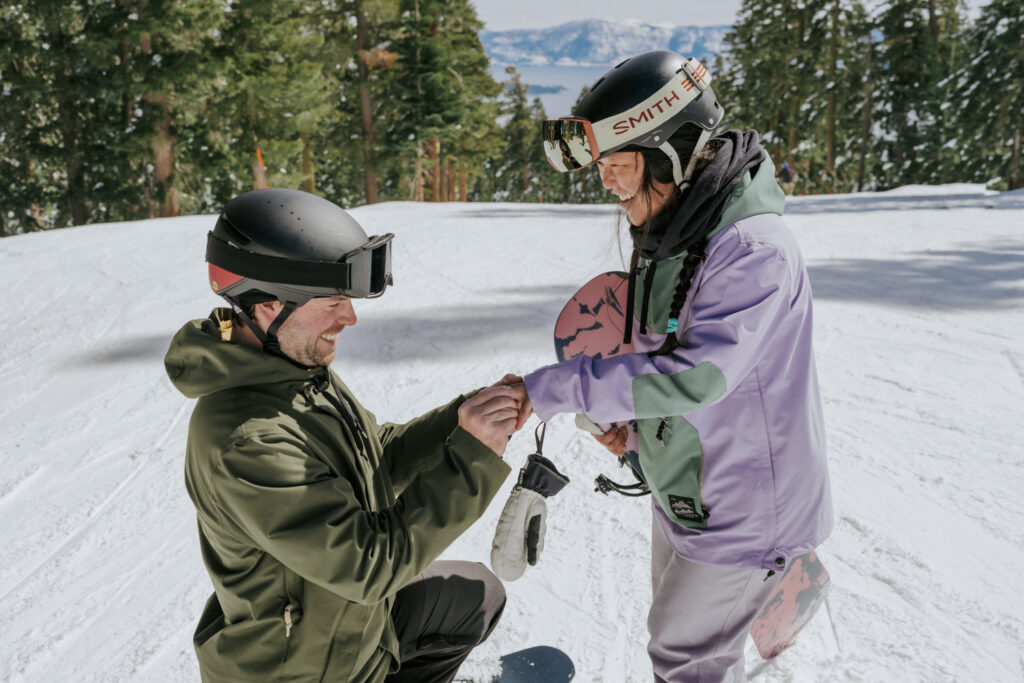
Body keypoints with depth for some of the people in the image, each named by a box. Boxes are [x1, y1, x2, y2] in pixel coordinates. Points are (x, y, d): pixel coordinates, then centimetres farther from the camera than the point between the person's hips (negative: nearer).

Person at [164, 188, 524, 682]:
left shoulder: (298, 369, -6)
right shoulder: (248, 441, -36)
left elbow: (379, 461, 3)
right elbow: (370, 563, -33)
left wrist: (469, 416, -11)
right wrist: (472, 456, -33)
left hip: (346, 609, 9)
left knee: (480, 598, 22)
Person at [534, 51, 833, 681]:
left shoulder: (753, 246, -29)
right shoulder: (664, 235, 1)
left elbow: (699, 373, -36)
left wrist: (558, 388, -31)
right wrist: (628, 419, 1)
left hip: (744, 506, -9)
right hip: (679, 489, 9)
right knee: (676, 623, 27)